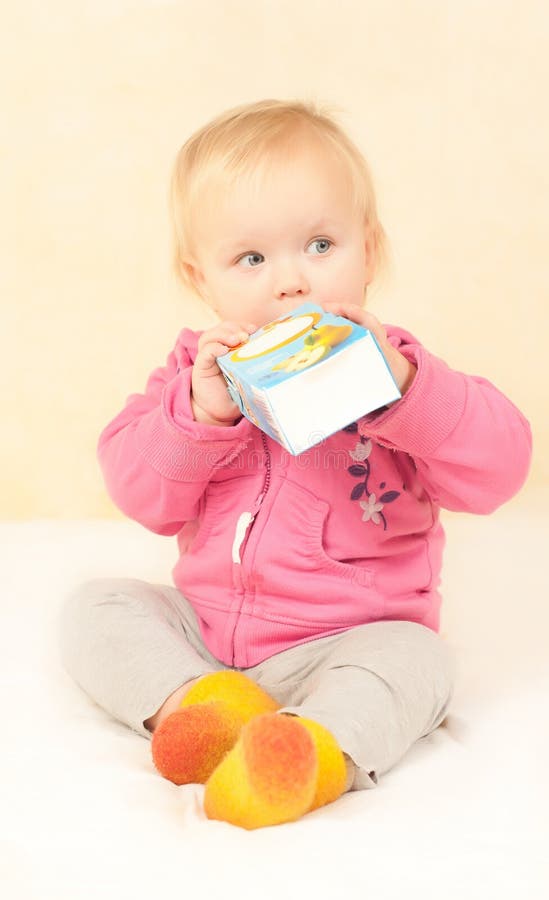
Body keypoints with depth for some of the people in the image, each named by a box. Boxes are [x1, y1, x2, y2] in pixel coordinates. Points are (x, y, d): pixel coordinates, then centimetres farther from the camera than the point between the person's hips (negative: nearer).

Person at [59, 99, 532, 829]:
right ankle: (188, 702, -26)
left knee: (415, 657, -30)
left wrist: (400, 386, -33)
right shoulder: (200, 365, 2)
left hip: (345, 643, -3)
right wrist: (200, 411, -22)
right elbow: (141, 495, -4)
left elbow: (497, 467, -20)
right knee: (94, 607, -7)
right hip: (202, 626, 4)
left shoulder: (391, 365, -7)